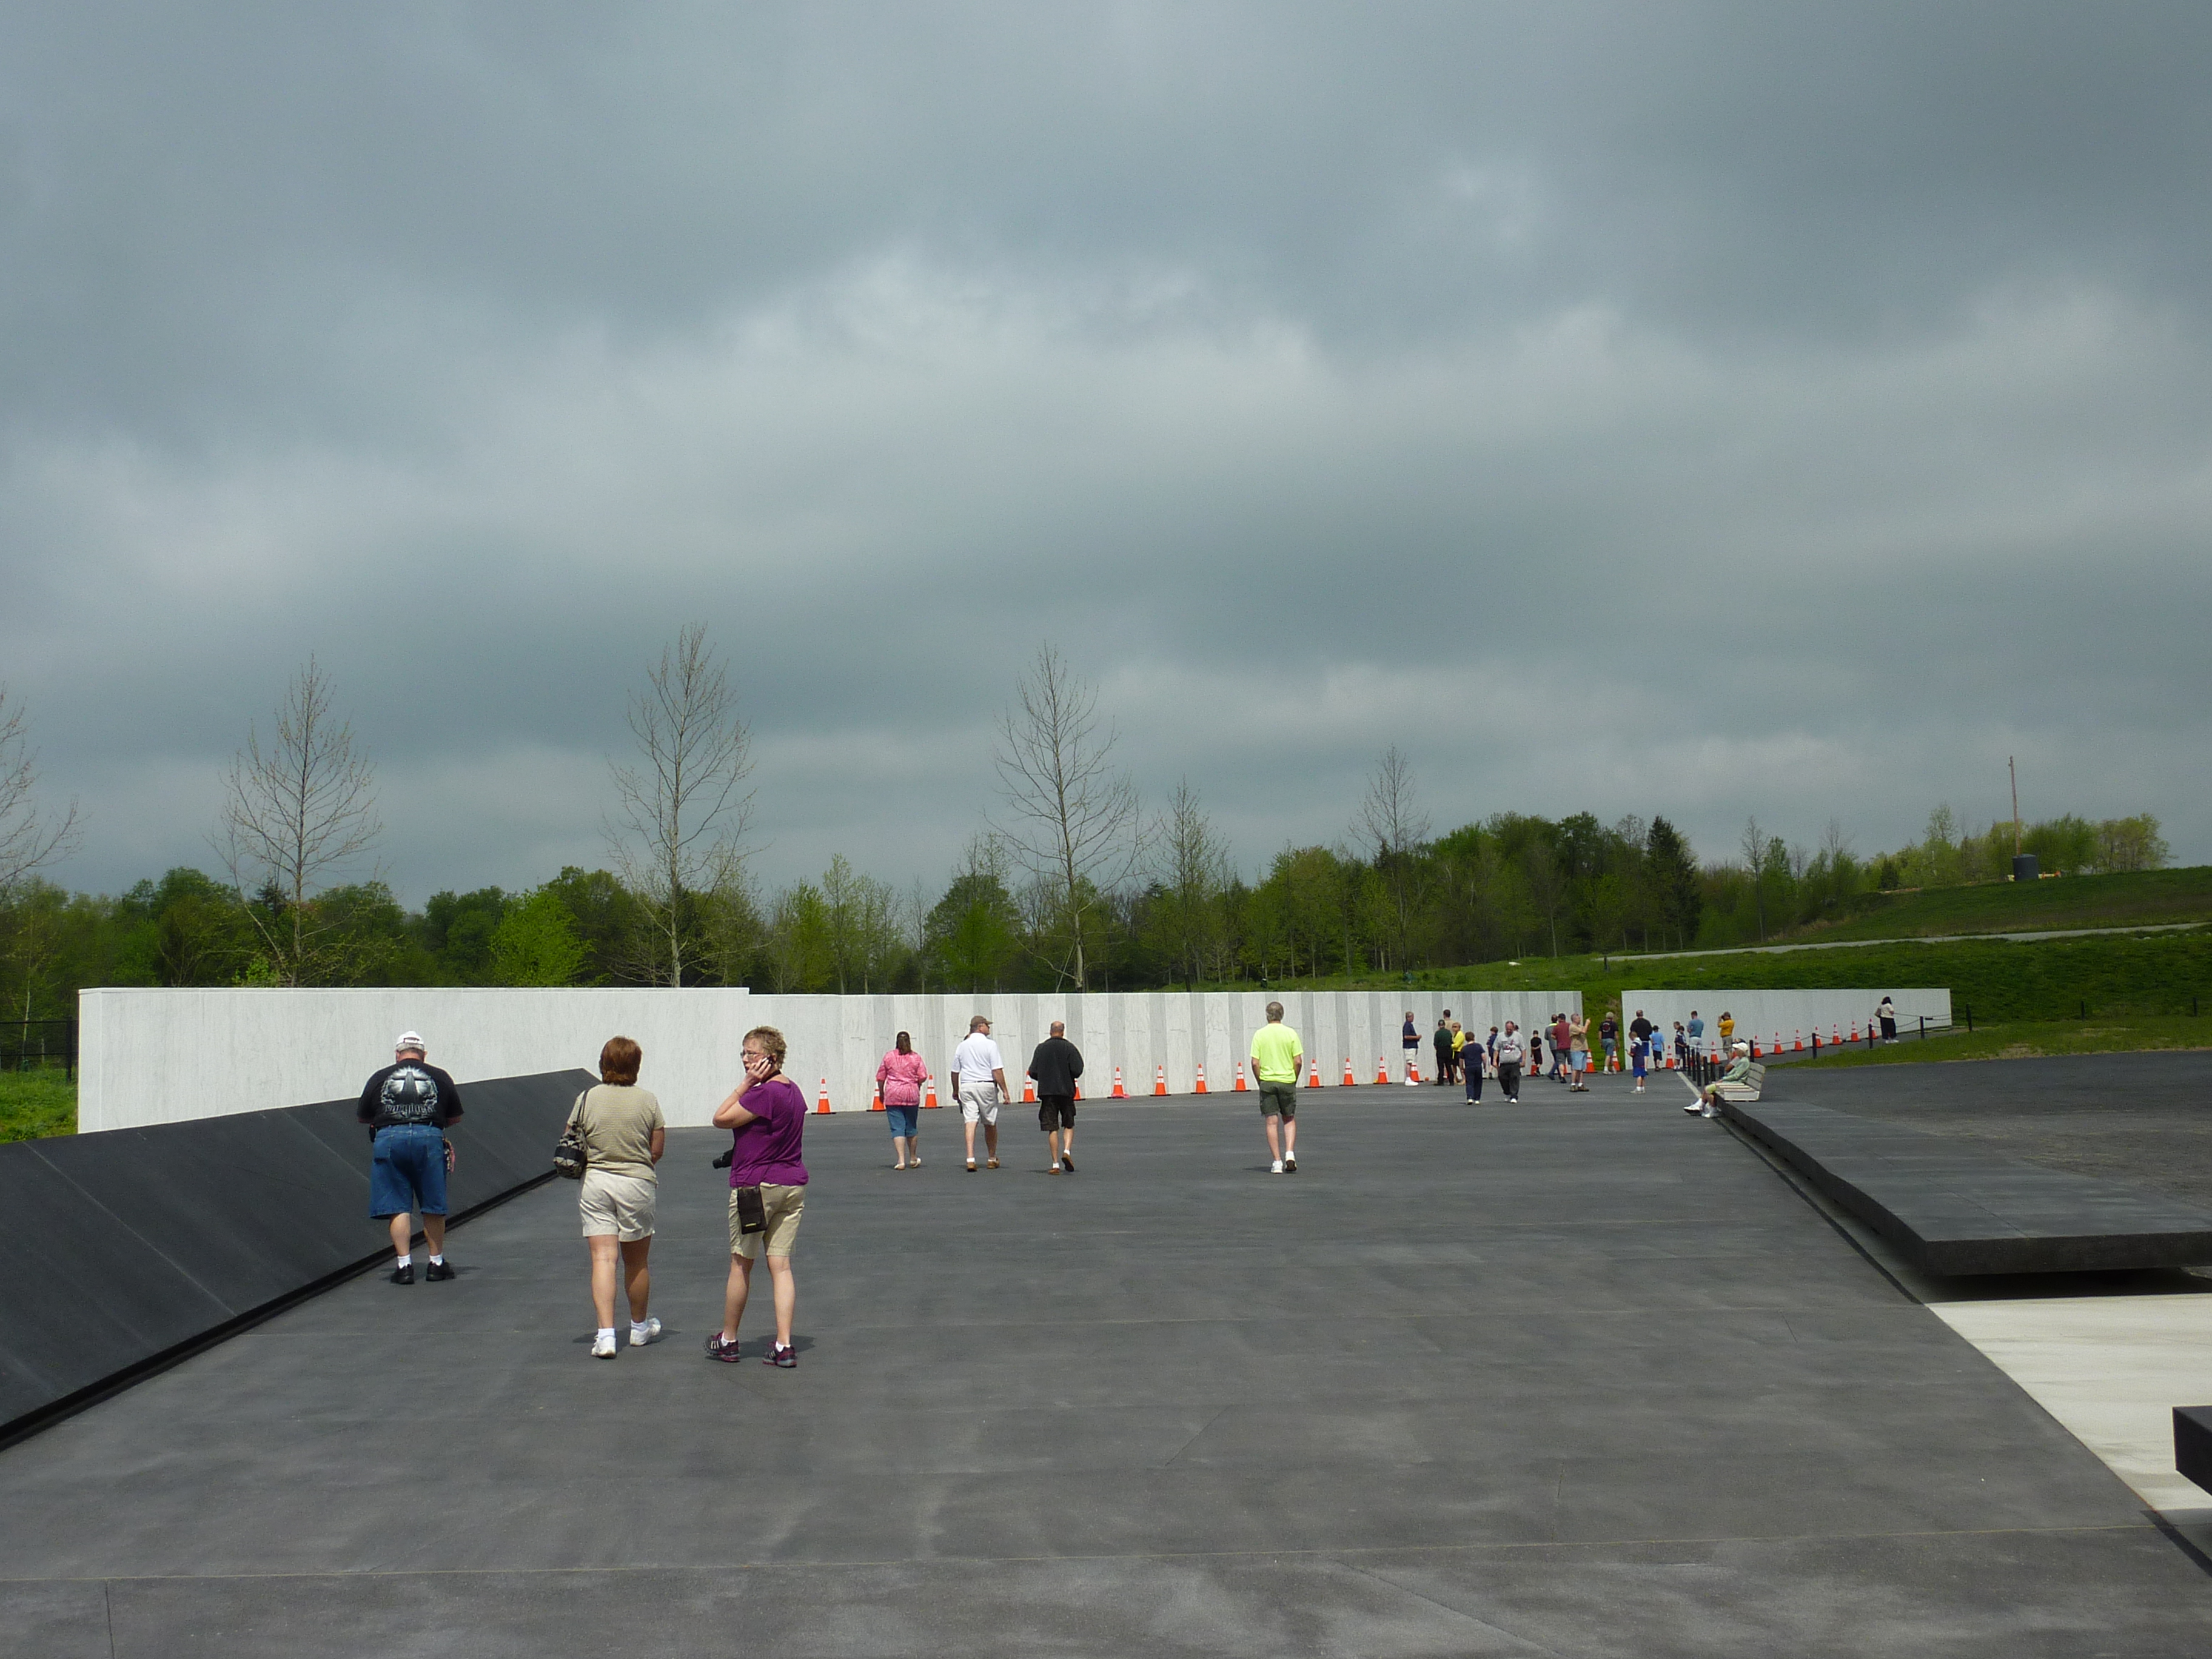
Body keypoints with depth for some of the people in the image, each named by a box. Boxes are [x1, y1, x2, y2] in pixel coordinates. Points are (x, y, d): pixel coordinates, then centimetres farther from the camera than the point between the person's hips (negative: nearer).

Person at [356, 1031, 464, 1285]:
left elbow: (362, 1117, 20)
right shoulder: (439, 1077, 14)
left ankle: (404, 1265, 0)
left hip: (388, 1139, 0)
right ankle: (436, 1264, 17)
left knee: (398, 1207, 5)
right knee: (433, 1207, 10)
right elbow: (456, 1117, 19)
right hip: (429, 1139, 0)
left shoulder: (379, 1078, 14)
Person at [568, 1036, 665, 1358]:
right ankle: (640, 1327, 32)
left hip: (594, 1184, 0)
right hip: (637, 1185, 0)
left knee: (602, 1259, -1)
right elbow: (658, 1150, -2)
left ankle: (605, 1334, -13)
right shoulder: (647, 1101, -5)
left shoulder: (587, 1099, -4)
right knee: (636, 1262, 14)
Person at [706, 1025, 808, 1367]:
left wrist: (746, 1083, -12)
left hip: (756, 1185, -8)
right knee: (781, 1265, 4)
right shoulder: (794, 1091, 9)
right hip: (793, 1185, 8)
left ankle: (727, 1340, 20)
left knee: (740, 1264, 7)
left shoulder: (763, 1093, -19)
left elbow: (721, 1119, -12)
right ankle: (784, 1346, -1)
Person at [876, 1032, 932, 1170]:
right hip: (912, 1096, 1)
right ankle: (913, 1159, 26)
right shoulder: (915, 1058, 1)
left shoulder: (889, 1057, 1)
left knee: (897, 1128, -2)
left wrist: (881, 1093, 17)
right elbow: (923, 1077, -3)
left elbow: (880, 1078, 3)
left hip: (893, 1096, -1)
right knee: (911, 1128, 14)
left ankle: (901, 1160, -12)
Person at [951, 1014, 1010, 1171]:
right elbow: (997, 1071, -10)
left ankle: (970, 1159, -20)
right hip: (987, 1086, -3)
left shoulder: (962, 1046, 10)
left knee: (970, 1122, -4)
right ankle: (992, 1159, 23)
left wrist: (956, 1091, 25)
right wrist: (1004, 1091, -7)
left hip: (966, 1087, 3)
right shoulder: (990, 1045, -4)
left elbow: (955, 1072, 13)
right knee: (990, 1124, 11)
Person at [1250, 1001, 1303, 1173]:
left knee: (1272, 1122, 3)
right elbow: (1298, 1061, -4)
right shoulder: (1291, 1033, -2)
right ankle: (1290, 1153, -2)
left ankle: (1277, 1162, 2)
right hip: (1287, 1081, 1)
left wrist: (1260, 1082, 6)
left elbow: (1255, 1063, -6)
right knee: (1289, 1120, 15)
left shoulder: (1259, 1035, -3)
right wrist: (1294, 1080, 9)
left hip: (1267, 1081, 0)